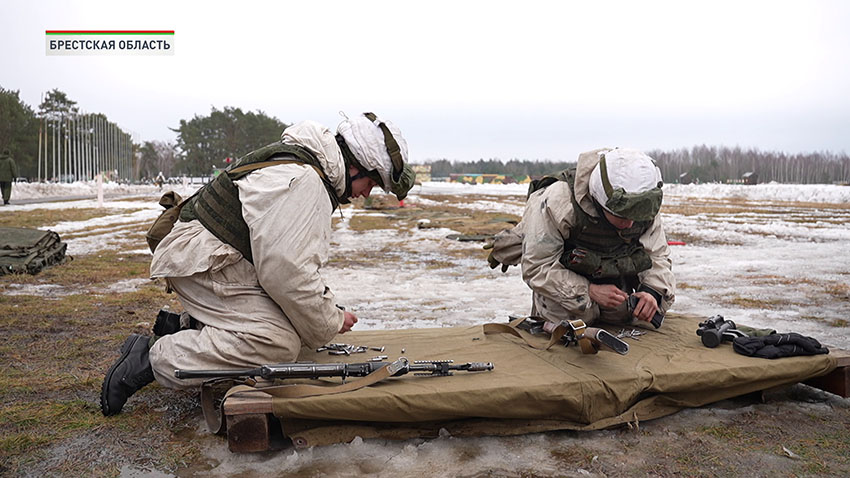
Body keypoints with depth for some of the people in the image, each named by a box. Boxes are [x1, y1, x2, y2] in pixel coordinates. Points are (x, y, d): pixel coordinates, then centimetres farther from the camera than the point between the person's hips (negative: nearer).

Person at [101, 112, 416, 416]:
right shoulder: (301, 182, -23)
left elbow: (297, 259, 20)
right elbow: (286, 272, -27)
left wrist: (328, 306, 10)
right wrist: (330, 324, -12)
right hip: (202, 264, -11)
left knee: (288, 323, 10)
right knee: (279, 343, -24)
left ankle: (185, 326, 17)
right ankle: (153, 358, -15)